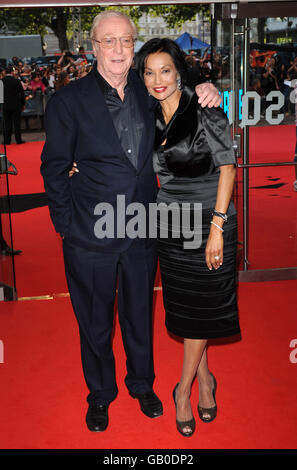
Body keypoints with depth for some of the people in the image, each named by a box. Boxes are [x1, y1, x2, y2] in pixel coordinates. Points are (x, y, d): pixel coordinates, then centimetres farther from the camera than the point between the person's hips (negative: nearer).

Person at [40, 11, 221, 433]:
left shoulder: (148, 92, 3)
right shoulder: (69, 100, -7)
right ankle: (100, 394, 39)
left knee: (140, 314, 20)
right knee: (95, 322, 14)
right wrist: (66, 224, -6)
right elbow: (54, 168, -3)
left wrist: (206, 91, -3)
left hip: (143, 231, 3)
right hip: (90, 237, -3)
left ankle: (142, 384, 44)